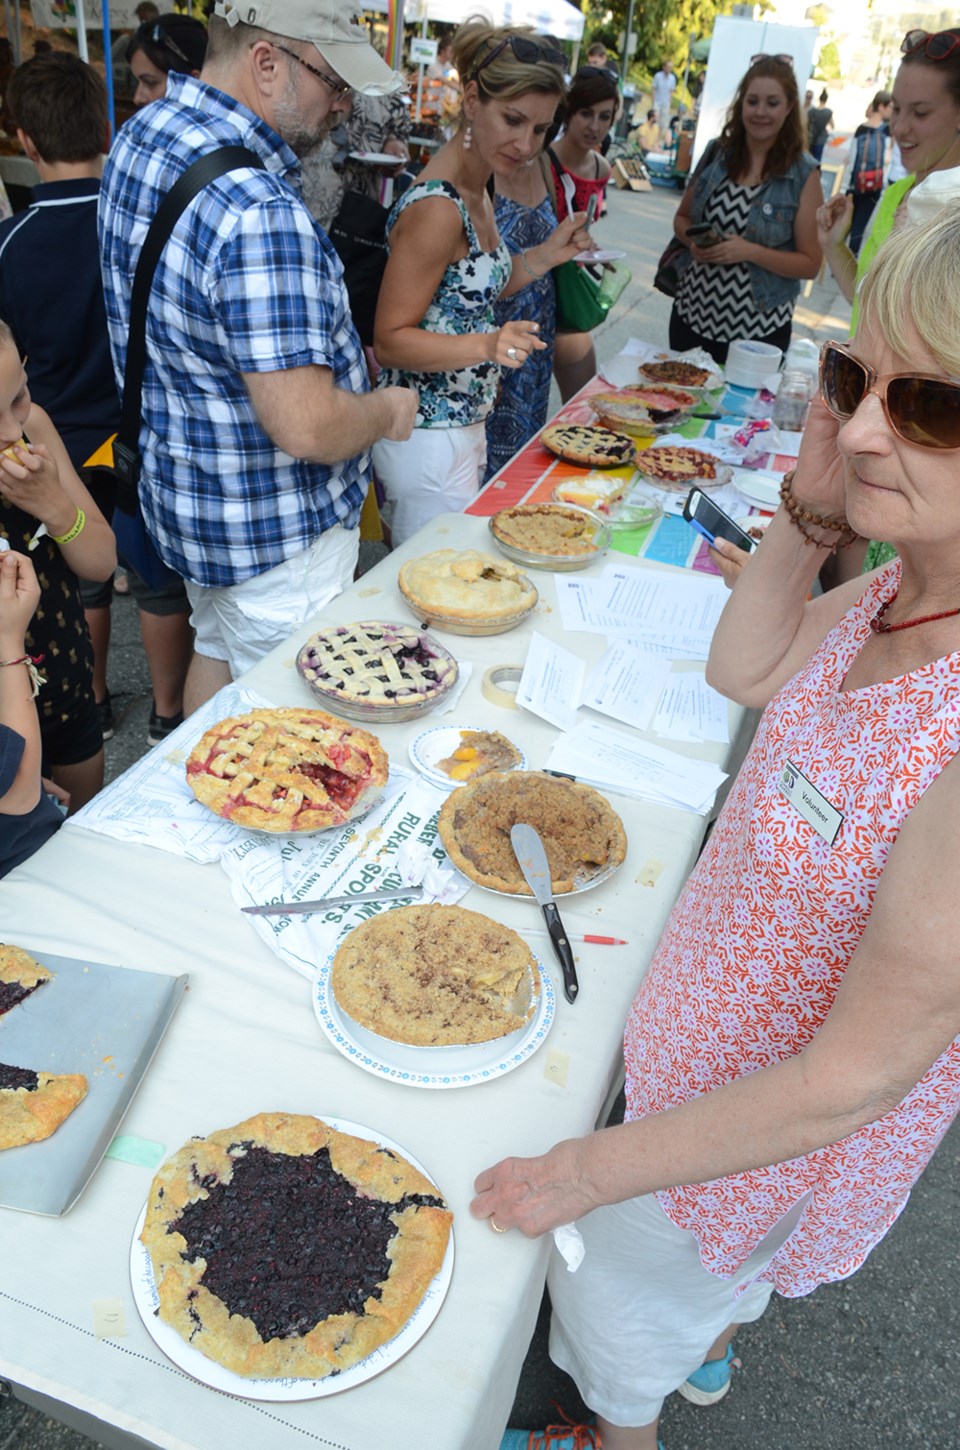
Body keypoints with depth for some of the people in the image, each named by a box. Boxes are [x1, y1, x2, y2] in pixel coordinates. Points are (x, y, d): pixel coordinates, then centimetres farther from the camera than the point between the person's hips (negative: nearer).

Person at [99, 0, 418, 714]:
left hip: (184, 491, 10)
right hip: (274, 534, -10)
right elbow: (306, 428, -32)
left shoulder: (140, 135, 3)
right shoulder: (260, 213, -30)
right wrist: (388, 410, -11)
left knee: (217, 653, 28)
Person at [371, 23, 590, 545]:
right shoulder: (435, 207, -22)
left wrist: (547, 254, 4)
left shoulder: (476, 190, 6)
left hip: (465, 425, 9)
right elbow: (390, 340, -20)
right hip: (429, 441, -9)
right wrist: (487, 346, -33)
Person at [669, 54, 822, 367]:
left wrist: (751, 252, -20)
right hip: (692, 312, 3)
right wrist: (693, 239, -6)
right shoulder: (716, 154, 4)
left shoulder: (803, 174, -6)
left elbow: (810, 263, -8)